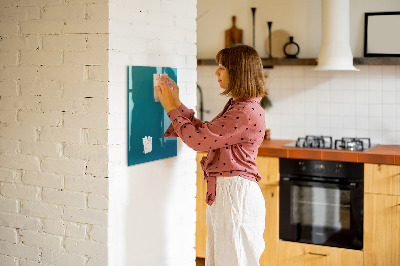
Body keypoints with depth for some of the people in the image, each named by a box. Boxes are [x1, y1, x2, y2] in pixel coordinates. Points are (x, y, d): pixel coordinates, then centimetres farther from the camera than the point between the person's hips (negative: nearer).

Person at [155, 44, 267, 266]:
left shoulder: (247, 112, -20)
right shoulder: (236, 106, 13)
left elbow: (198, 140, -19)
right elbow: (205, 131, 18)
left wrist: (172, 108, -7)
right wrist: (177, 104, 15)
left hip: (236, 194, -10)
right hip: (223, 192, 10)